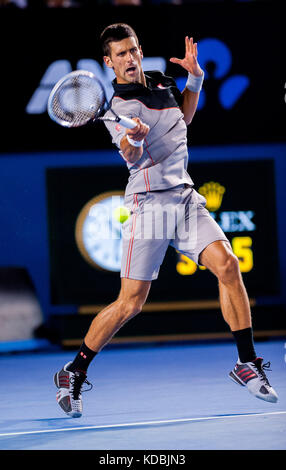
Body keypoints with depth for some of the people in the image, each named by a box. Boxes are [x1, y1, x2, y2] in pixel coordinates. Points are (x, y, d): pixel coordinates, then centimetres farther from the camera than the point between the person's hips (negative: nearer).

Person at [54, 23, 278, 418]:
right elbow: (132, 157, -25)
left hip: (186, 197, 6)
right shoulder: (118, 105, -10)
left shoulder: (162, 82, 12)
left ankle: (247, 363, -5)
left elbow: (184, 118, 32)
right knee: (131, 303, -7)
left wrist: (195, 78, 16)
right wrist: (135, 139, -48)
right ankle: (73, 374, 10)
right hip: (149, 203, -6)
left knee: (227, 265, -15)